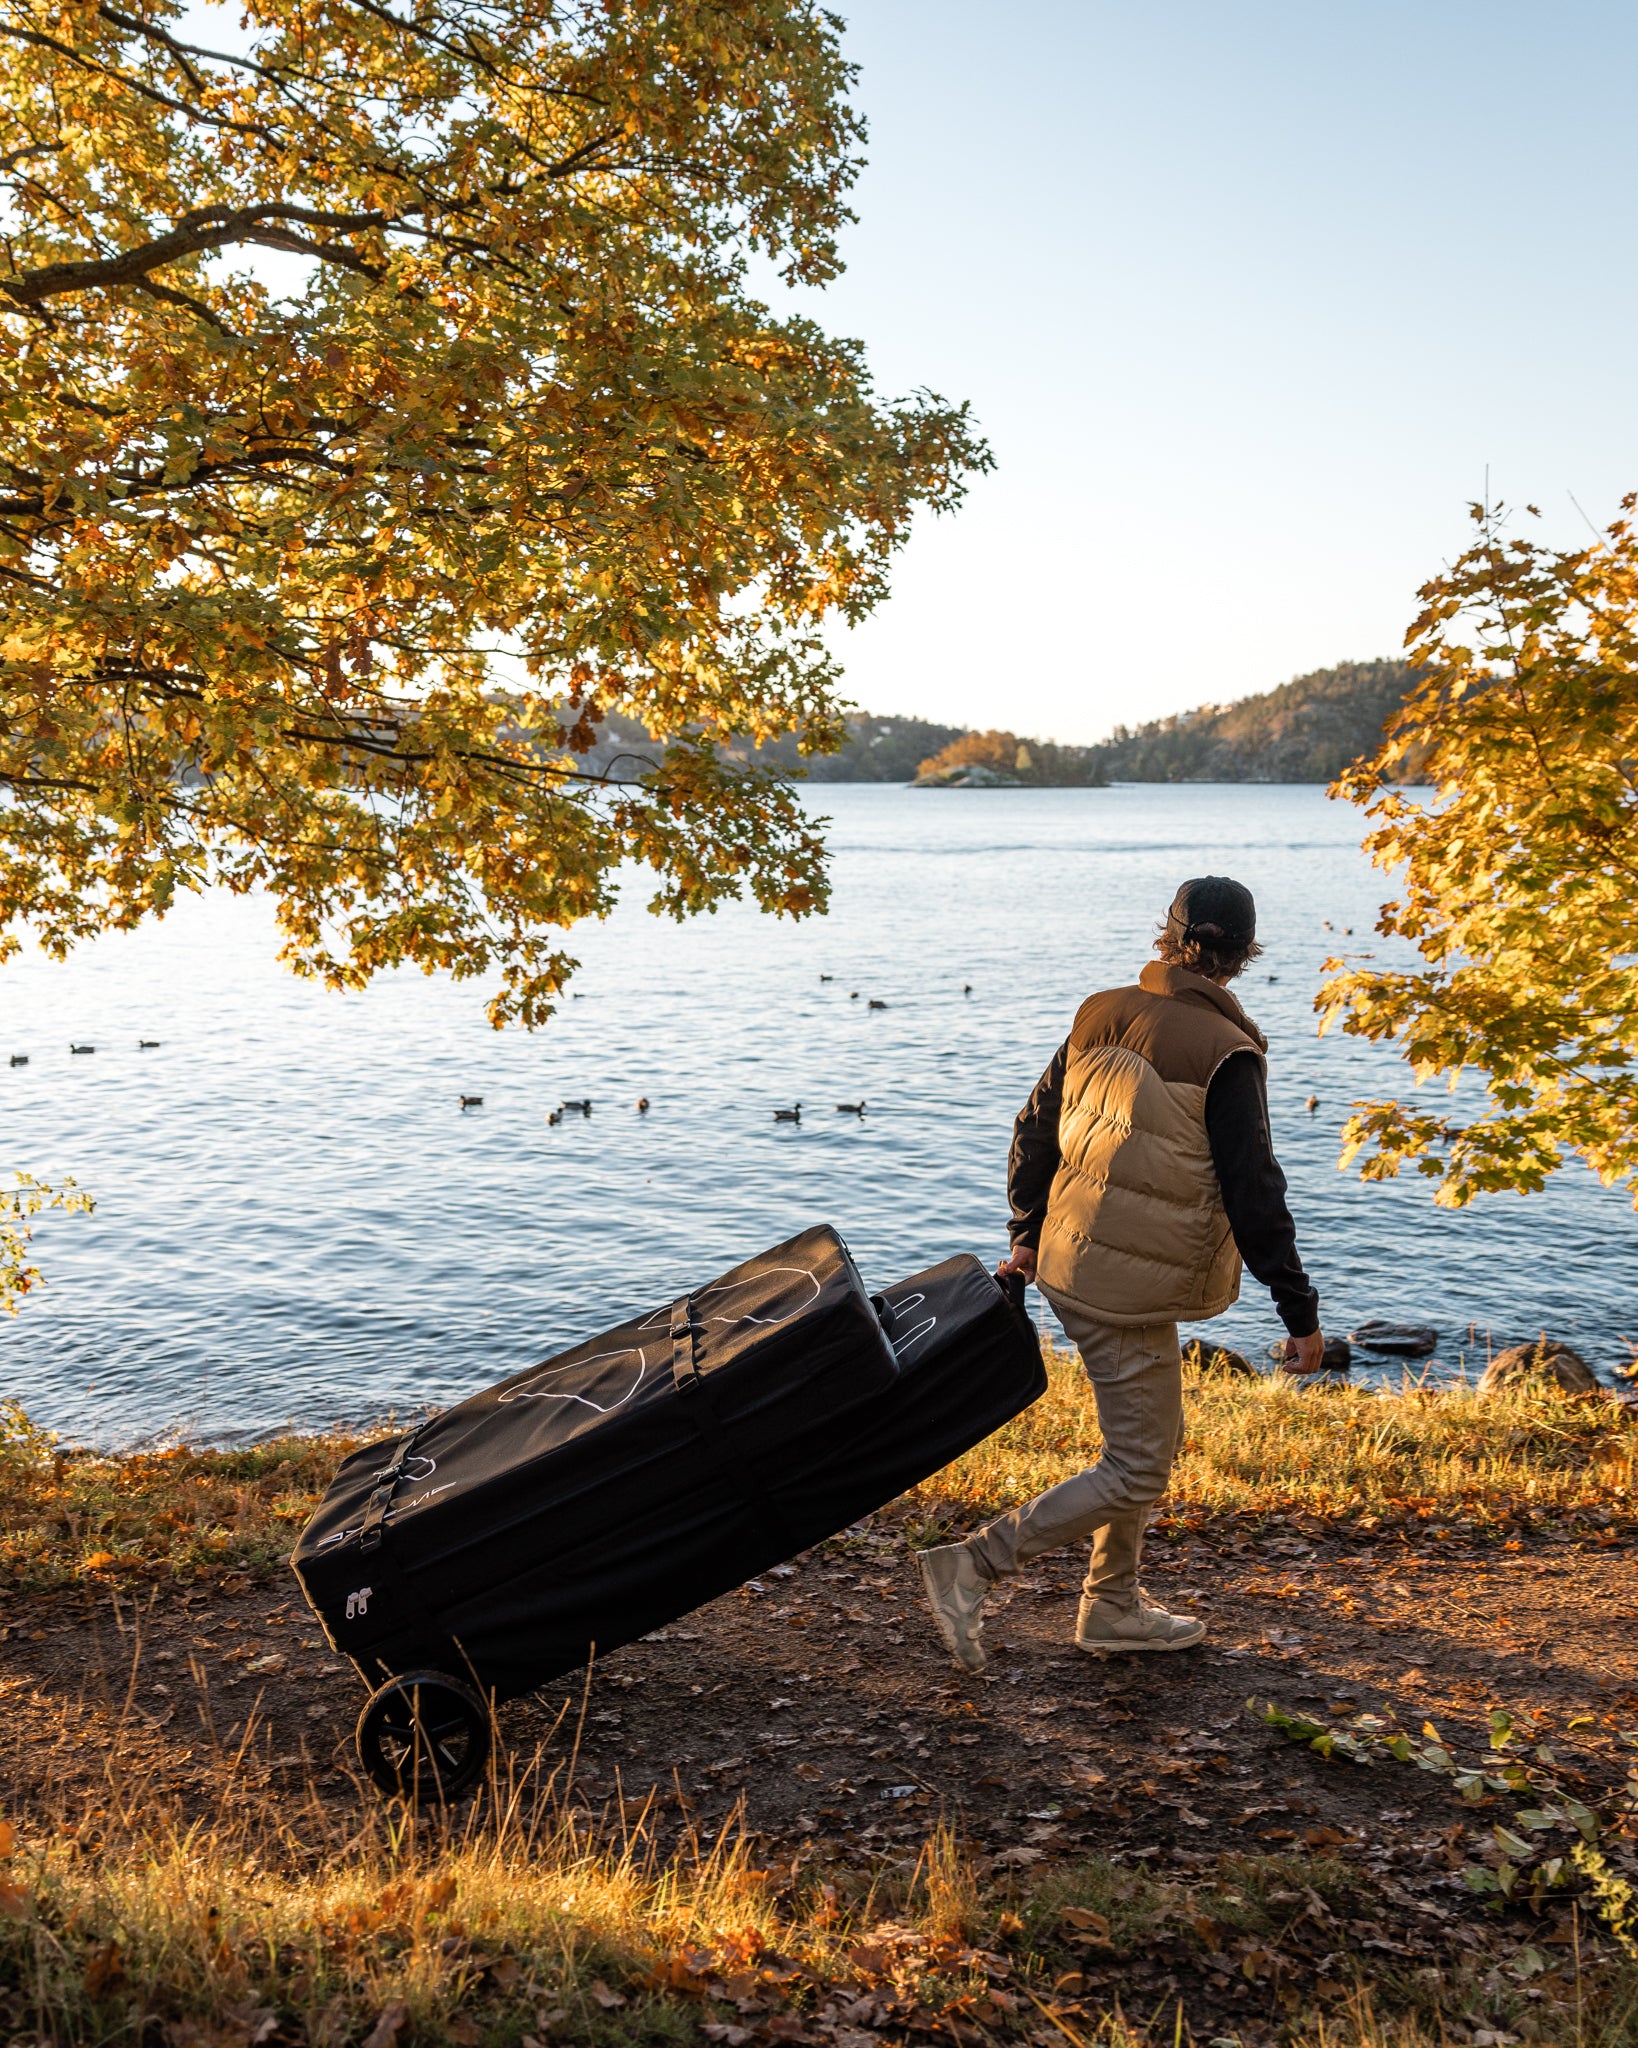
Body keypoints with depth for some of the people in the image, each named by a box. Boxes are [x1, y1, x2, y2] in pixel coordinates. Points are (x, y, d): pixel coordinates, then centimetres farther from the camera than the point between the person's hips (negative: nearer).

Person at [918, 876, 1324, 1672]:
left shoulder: (1101, 1016, 4)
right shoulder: (1223, 1056, -16)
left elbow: (1033, 1131, 10)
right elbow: (1253, 1196, -15)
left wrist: (1028, 1236, 23)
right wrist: (1300, 1315, -7)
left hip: (1068, 1261, 8)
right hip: (1129, 1288, -8)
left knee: (1153, 1437, 23)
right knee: (1137, 1470, 4)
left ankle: (1113, 1606, 33)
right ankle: (971, 1566, 1)